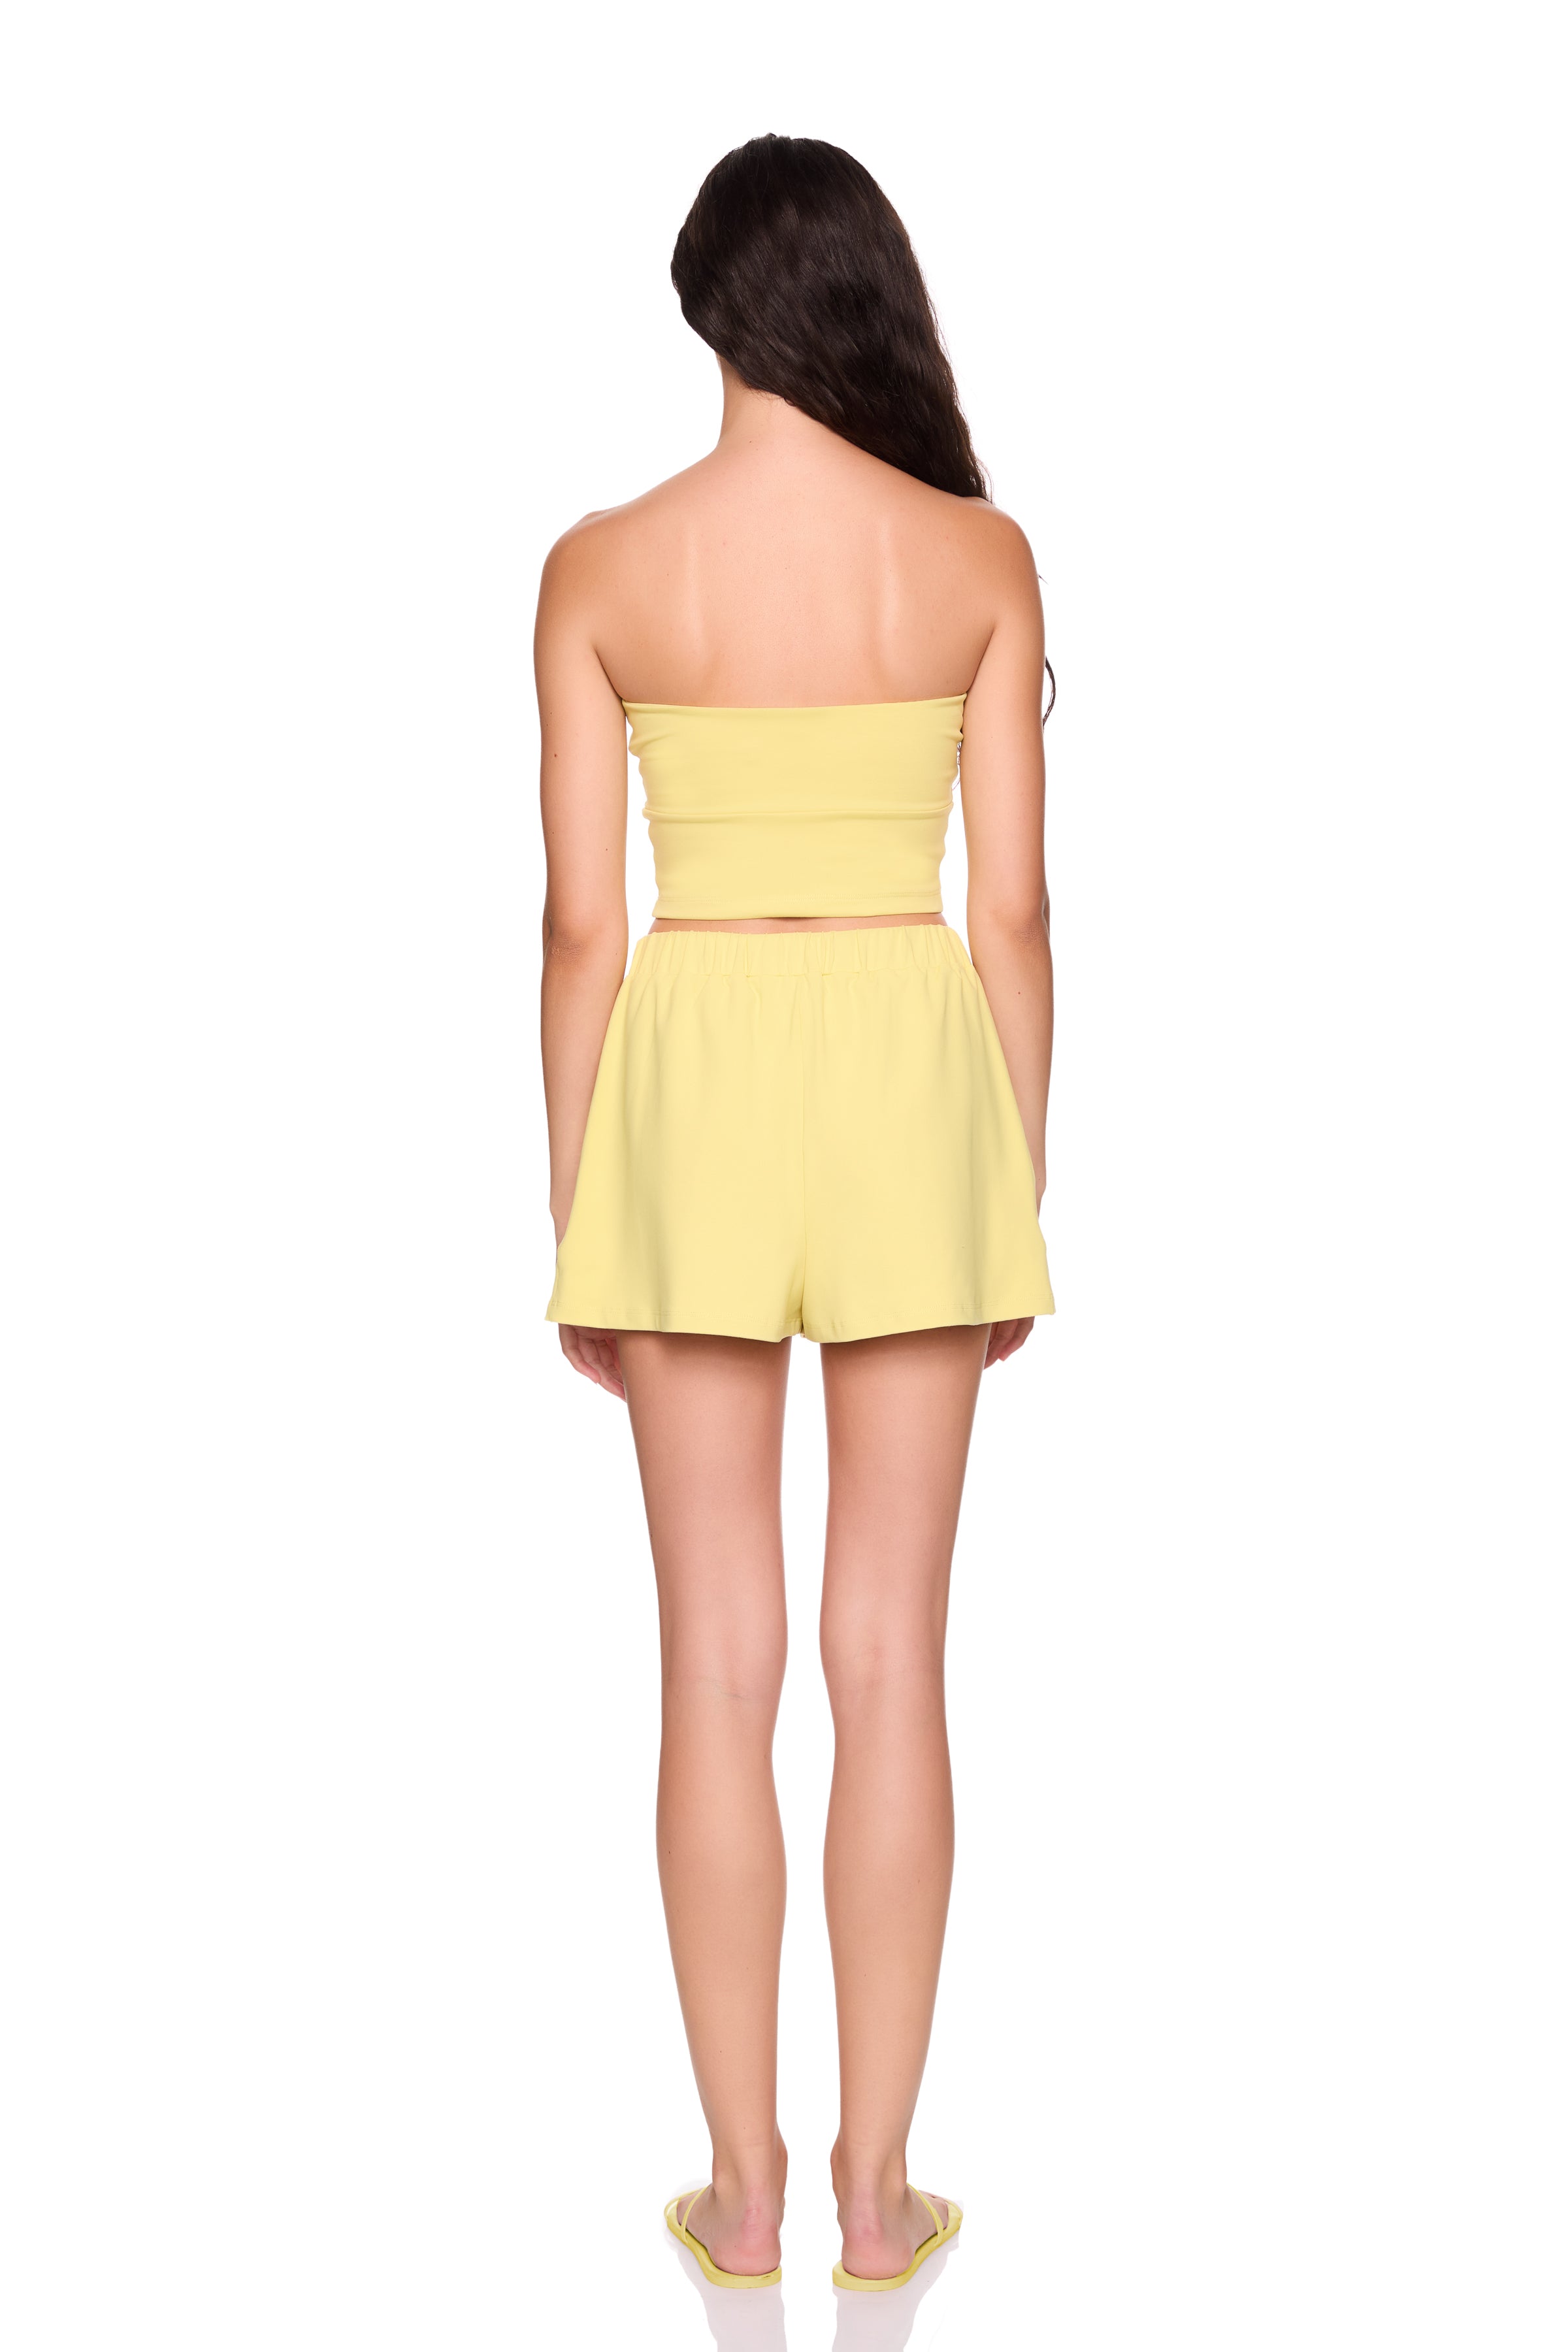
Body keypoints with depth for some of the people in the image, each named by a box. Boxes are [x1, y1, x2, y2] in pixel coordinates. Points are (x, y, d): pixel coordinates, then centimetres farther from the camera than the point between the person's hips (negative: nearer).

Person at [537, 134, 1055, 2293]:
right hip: (912, 1081, 1)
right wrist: (1023, 1189, 8)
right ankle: (878, 2184, 14)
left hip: (697, 1084, 0)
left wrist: (577, 1224, 4)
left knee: (718, 1664, 7)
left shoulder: (602, 569, -3)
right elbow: (1011, 910, -2)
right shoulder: (979, 554, -1)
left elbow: (582, 923, -4)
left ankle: (745, 2186, 14)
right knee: (893, 1655, 7)